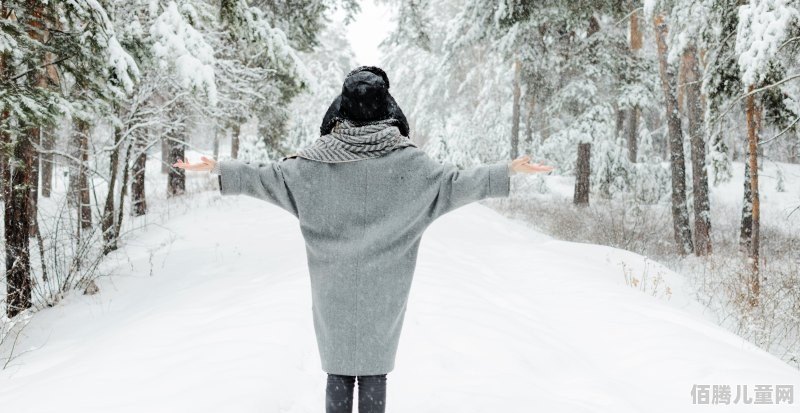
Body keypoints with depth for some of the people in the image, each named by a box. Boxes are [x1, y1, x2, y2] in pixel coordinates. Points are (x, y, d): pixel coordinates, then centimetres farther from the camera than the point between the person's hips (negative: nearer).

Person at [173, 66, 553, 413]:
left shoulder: (320, 157, -6)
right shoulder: (407, 159, -7)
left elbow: (267, 176, -3)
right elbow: (454, 184, -4)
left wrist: (218, 169, 10)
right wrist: (512, 169, 3)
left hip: (333, 288, 1)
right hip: (382, 288, 0)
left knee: (338, 369, 12)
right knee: (375, 369, 10)